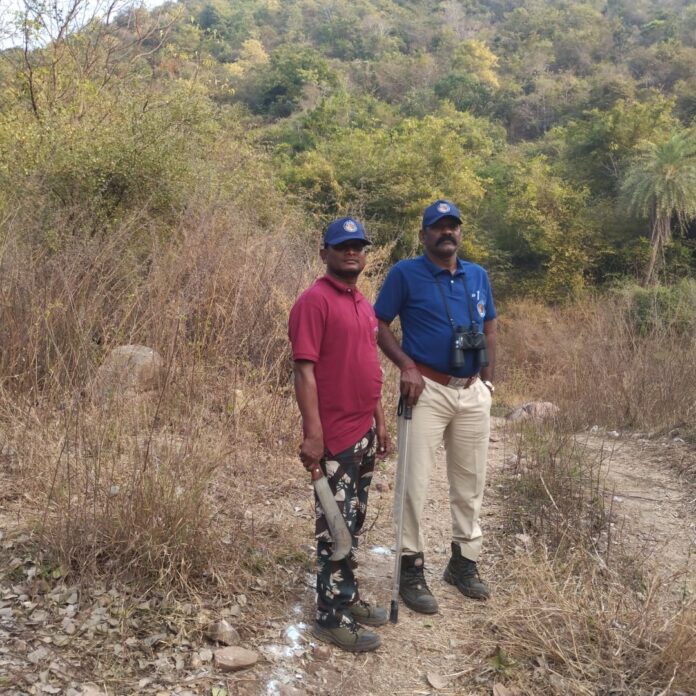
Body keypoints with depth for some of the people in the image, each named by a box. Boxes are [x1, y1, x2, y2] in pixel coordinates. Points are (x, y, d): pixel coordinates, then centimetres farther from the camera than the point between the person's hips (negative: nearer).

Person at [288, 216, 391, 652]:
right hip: (335, 437, -8)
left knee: (354, 522, 17)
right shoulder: (315, 301, -13)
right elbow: (304, 370, -19)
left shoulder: (364, 303, 13)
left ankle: (348, 597, 32)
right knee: (336, 528, 1)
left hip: (366, 433, 8)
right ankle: (333, 618, 13)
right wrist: (312, 433, -23)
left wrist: (380, 421, 17)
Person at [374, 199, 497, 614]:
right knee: (416, 481, -2)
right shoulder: (406, 274, -5)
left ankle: (465, 560, 29)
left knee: (471, 481, 13)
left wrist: (488, 378, 9)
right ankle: (412, 568, 12)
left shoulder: (479, 276, 9)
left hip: (474, 392, 5)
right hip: (428, 389, -5)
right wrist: (407, 367, -16)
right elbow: (378, 325, -5)